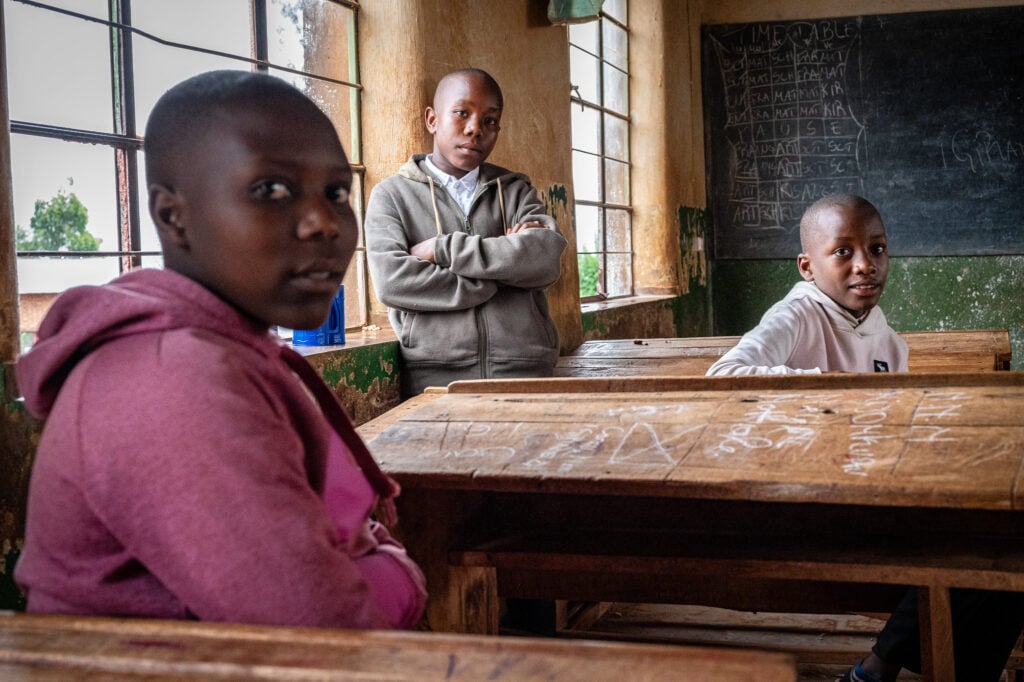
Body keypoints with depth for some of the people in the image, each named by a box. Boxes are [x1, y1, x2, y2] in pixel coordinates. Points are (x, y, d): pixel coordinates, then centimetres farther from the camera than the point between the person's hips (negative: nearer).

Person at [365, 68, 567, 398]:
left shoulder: (515, 189, 16)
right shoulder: (392, 194, 9)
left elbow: (546, 256, -3)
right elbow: (392, 281, -8)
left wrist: (443, 250, -6)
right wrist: (505, 259, -5)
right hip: (434, 377, -2)